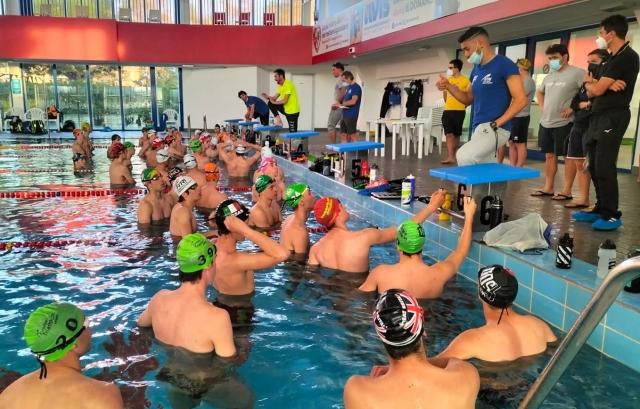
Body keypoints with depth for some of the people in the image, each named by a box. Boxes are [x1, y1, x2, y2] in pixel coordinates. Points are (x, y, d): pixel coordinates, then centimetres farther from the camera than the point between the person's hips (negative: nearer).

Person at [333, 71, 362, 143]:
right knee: (343, 134, 10)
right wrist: (339, 105, 4)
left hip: (351, 116, -9)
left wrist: (341, 104, -14)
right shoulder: (348, 87, 16)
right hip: (345, 115, 9)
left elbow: (353, 101, -21)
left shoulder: (356, 87, -11)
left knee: (352, 135, -5)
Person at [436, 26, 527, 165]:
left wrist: (497, 123, -17)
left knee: (463, 156, -29)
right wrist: (449, 87, 9)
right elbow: (468, 99, 25)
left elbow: (520, 100, -13)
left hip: (494, 129, -8)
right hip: (478, 128, 8)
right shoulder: (476, 69, 15)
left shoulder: (504, 65, -9)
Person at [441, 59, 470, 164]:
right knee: (449, 134, -7)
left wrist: (463, 105, 1)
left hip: (459, 111, -4)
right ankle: (450, 157, -11)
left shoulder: (465, 80, -7)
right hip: (447, 111, 4)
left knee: (456, 135, 7)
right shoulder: (448, 80, 8)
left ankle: (454, 155, 19)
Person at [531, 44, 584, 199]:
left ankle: (567, 191, 2)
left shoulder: (577, 73, -9)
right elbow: (539, 92, 32)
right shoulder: (549, 76, 15)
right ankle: (548, 188, 19)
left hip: (564, 123, -8)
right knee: (549, 155, 12)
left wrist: (573, 108, -17)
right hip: (545, 123, 8)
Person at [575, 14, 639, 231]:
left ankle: (612, 216, -5)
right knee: (595, 167, 10)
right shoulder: (613, 58, 19)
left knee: (604, 167, -11)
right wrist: (606, 84, -10)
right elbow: (592, 92, 11)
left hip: (612, 118, -9)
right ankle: (600, 209, 18)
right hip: (598, 117, 9)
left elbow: (596, 90, -16)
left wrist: (589, 82, 6)